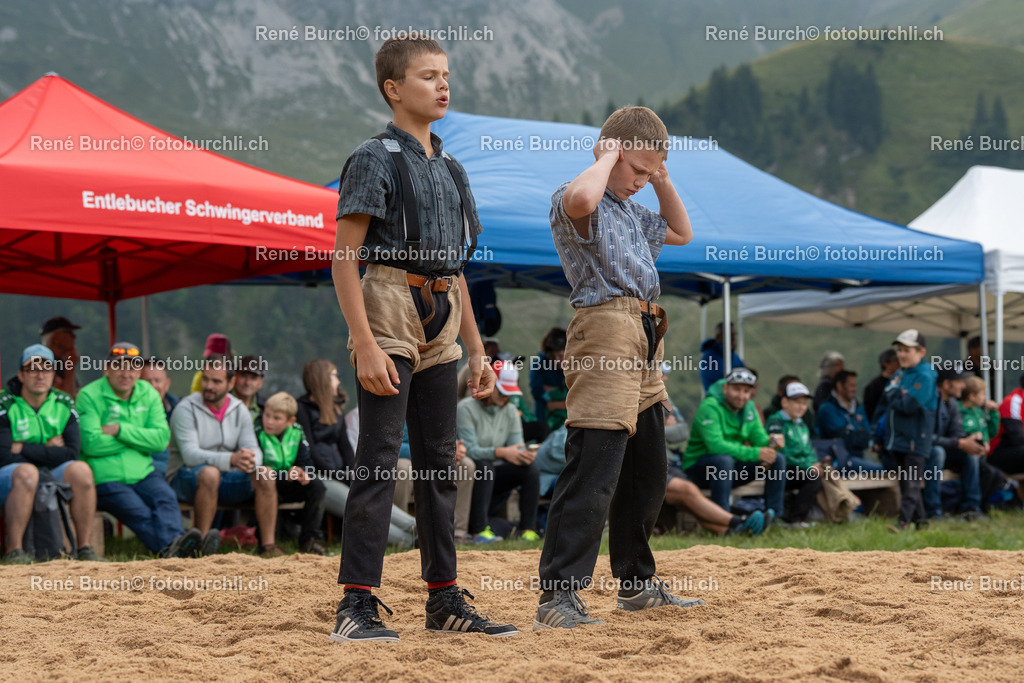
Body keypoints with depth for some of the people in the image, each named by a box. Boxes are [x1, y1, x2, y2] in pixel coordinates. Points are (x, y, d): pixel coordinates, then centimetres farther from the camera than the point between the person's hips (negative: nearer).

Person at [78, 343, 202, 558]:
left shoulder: (149, 395, 13)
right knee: (139, 512, -30)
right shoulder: (89, 396, -2)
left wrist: (121, 430, -11)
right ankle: (169, 547, -53)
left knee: (165, 499, -27)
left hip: (143, 474, 4)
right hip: (105, 480, -4)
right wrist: (138, 438, -4)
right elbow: (91, 444, -15)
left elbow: (161, 438, 0)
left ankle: (172, 544, -53)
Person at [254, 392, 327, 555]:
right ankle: (267, 542, -33)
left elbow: (306, 461, 3)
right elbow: (256, 468, -21)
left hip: (289, 485, 5)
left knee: (317, 486, -15)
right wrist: (285, 475, -31)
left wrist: (304, 473, -23)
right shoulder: (258, 433, -14)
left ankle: (309, 539, -8)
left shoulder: (297, 433, 3)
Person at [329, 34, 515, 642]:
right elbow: (345, 256, -12)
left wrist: (477, 349, 18)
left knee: (440, 461, 11)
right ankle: (357, 607, -9)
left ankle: (446, 601, 18)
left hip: (441, 322, 8)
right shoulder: (376, 159, -6)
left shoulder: (449, 169, 17)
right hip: (390, 310, -8)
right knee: (379, 460, -10)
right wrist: (365, 343, -21)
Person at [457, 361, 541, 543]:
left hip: (493, 475, 6)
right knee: (484, 465, -37)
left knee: (531, 469, -17)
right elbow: (469, 450, -23)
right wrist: (501, 452, -37)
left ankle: (528, 530, -15)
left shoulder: (510, 411, 8)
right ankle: (479, 530, -38)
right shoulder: (466, 408, -13)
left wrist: (526, 454, -27)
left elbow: (516, 447, -1)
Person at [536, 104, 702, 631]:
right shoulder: (573, 202, -6)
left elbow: (680, 232, 38)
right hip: (605, 331, -10)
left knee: (646, 473, 16)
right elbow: (581, 198, -31)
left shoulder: (633, 212, 24)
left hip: (644, 342, 10)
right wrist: (610, 155, -13)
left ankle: (636, 583, 29)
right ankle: (557, 595, -19)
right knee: (593, 469, -17)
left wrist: (661, 177, 23)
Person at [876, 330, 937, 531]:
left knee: (911, 483, -9)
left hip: (915, 439, -9)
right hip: (897, 439, 9)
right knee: (905, 481, 11)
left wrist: (894, 395, -6)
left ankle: (904, 520, -13)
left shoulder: (924, 376, -13)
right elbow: (882, 406, 19)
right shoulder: (898, 375, 13)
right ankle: (920, 519, 19)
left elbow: (909, 406, -23)